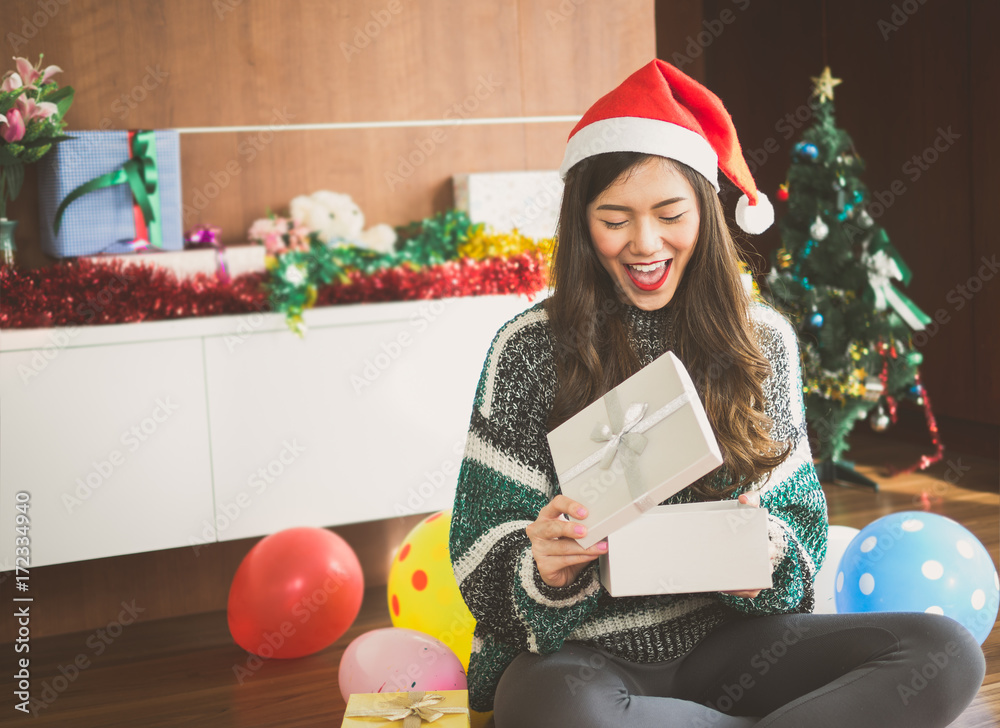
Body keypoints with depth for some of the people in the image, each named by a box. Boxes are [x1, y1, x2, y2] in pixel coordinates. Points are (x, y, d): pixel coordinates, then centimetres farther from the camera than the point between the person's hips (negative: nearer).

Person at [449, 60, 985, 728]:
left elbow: (799, 512, 7)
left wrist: (763, 549, -16)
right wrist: (542, 568, -27)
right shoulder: (530, 349, -4)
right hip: (585, 655, -2)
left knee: (947, 653, -20)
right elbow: (486, 543, -4)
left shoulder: (763, 339, 4)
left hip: (725, 638, 3)